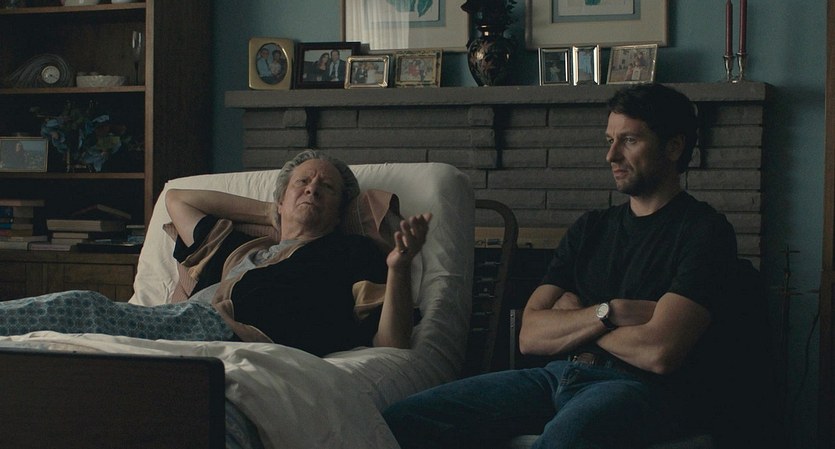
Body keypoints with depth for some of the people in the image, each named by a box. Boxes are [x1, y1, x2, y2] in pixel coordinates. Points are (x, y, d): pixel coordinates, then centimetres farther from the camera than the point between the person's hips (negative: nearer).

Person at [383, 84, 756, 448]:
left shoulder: (704, 230, 0)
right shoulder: (592, 227, 20)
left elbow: (658, 352, -14)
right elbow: (530, 337, 11)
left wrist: (573, 319, 4)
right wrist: (609, 313, -7)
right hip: (559, 377, 6)